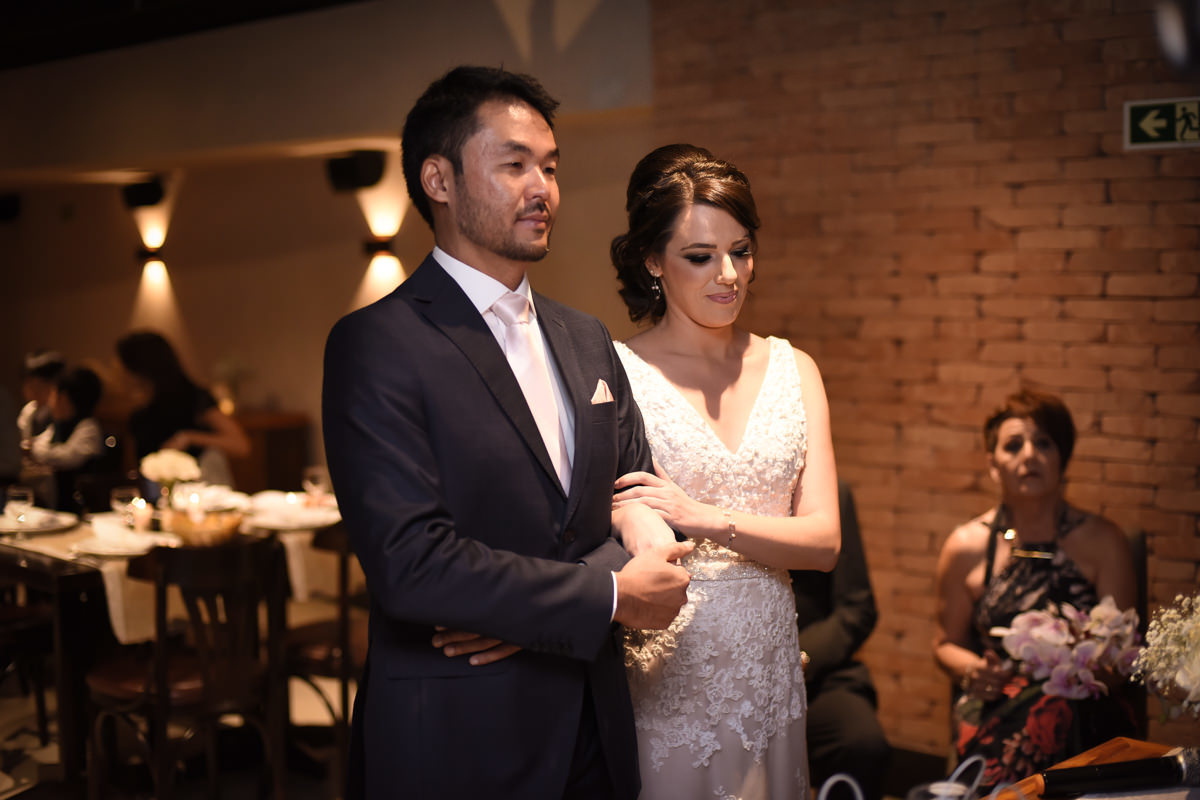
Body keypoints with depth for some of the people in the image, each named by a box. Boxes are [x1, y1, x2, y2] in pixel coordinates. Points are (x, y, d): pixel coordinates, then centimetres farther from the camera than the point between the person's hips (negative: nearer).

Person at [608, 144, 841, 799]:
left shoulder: (793, 370, 6)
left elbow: (824, 541, -2)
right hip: (662, 677, -4)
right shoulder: (612, 373, -8)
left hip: (768, 670, 4)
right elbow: (624, 548, -10)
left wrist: (705, 517, -16)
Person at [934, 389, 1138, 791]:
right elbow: (947, 643, 18)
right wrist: (972, 671, -4)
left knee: (1053, 714, -34)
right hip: (993, 707, -1)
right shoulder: (965, 547, 6)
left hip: (1081, 709, 1)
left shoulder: (1103, 542, 5)